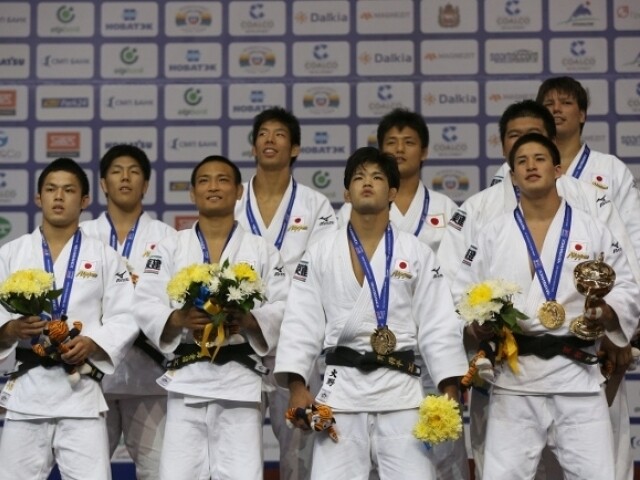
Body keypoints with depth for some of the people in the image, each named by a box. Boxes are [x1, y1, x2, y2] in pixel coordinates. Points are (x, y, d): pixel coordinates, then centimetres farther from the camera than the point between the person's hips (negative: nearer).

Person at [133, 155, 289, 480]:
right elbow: (145, 306, 1)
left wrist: (248, 320, -17)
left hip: (241, 377, 0)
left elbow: (284, 308, 1)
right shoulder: (170, 248, 9)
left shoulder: (261, 250, 8)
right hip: (186, 377, 1)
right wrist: (180, 319, -18)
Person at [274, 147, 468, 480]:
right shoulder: (320, 254, 7)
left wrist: (449, 392, -4)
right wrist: (297, 386, -8)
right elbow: (301, 323, 3)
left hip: (401, 389, 0)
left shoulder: (417, 254, 7)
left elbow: (438, 325, 3)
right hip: (341, 388, 0)